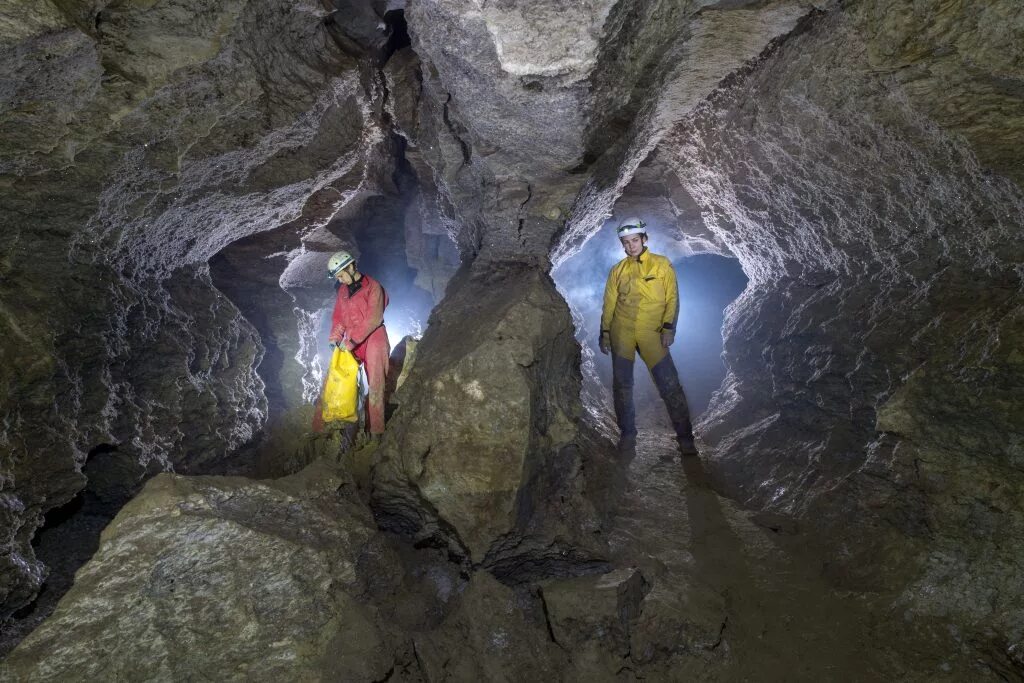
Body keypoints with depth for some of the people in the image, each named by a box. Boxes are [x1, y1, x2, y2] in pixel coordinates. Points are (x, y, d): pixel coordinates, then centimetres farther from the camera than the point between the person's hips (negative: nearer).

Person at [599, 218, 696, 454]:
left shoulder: (662, 265, 3)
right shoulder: (618, 270, 8)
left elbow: (672, 298, 1)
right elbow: (609, 303, 11)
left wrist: (669, 327, -9)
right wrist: (604, 333, 8)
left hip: (651, 334, -2)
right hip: (622, 333, 2)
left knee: (670, 384, -7)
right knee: (622, 384, 5)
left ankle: (685, 436, 4)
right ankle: (627, 433, 19)